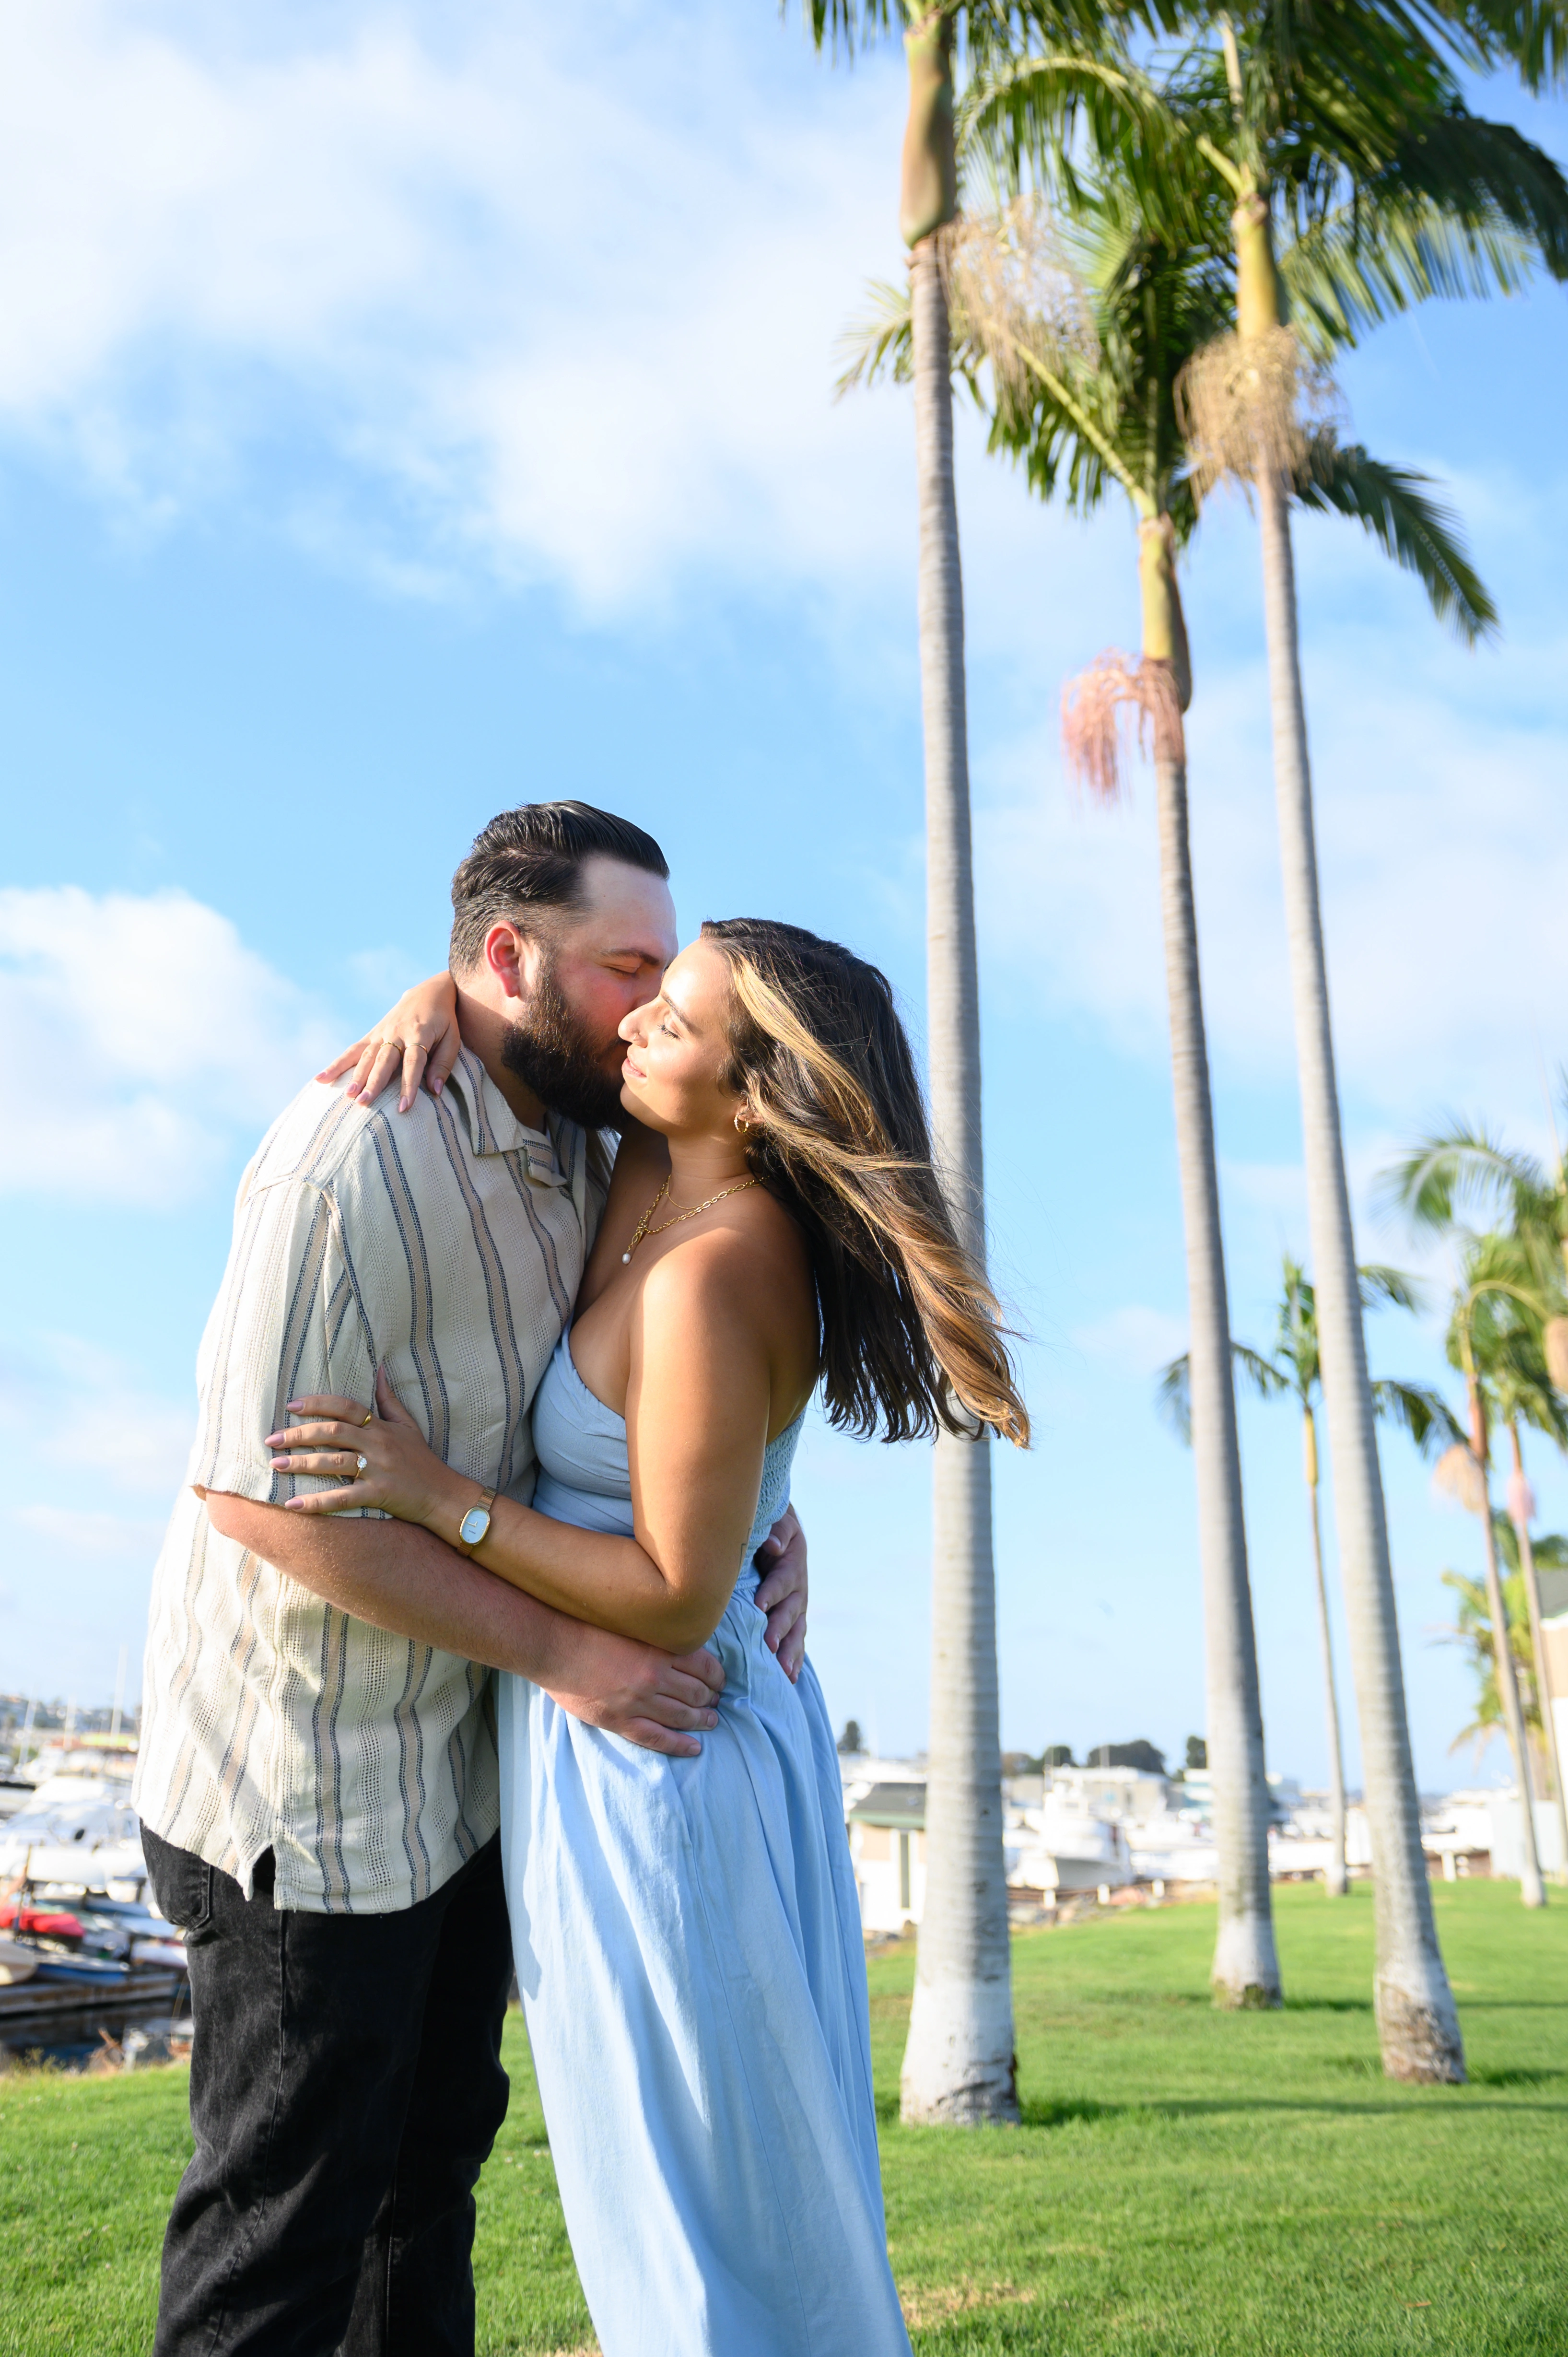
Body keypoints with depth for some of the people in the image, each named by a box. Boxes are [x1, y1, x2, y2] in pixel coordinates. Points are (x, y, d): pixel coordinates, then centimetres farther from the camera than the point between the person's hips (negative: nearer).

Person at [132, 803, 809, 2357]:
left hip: (462, 1745, 8)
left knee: (434, 2144, 22)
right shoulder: (356, 1155, -26)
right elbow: (262, 1490, -27)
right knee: (295, 2194, 7)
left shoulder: (577, 1152, 1)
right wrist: (559, 1650, -25)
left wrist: (765, 1516, -8)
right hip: (308, 1761, -8)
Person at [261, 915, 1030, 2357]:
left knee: (697, 2198, 9)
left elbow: (675, 1601, -24)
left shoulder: (710, 1279, -27)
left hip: (642, 1763, -9)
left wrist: (438, 1495, -24)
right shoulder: (657, 1174, -2)